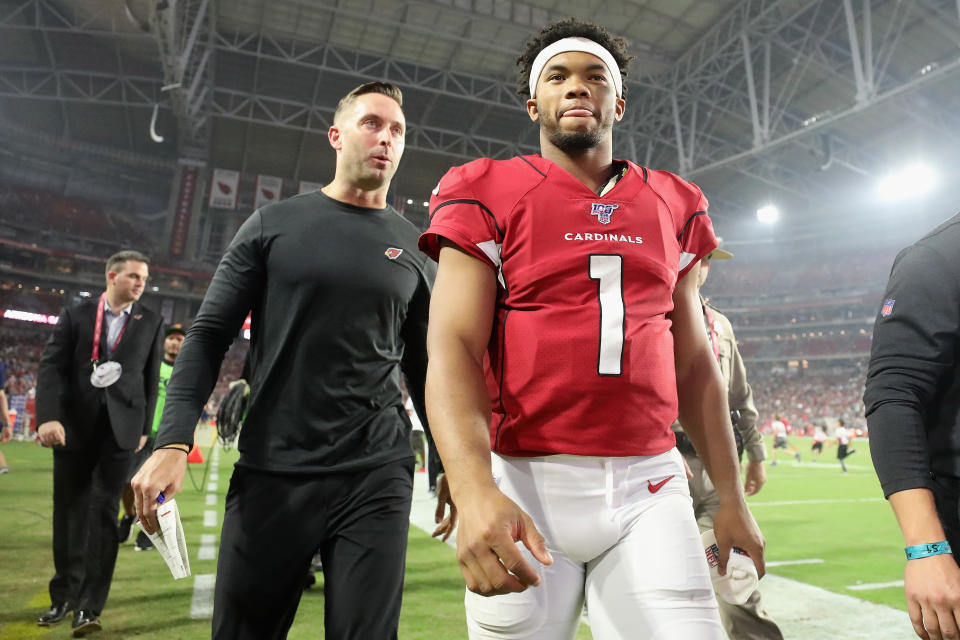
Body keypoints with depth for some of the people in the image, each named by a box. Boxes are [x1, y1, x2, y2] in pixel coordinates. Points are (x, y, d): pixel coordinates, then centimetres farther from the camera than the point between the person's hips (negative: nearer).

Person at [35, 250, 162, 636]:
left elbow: (151, 380, 6)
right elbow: (51, 366, -4)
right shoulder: (75, 315, 4)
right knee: (69, 512, 11)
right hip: (74, 425, 1)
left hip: (120, 427, -1)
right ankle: (65, 595, 27)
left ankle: (89, 606, 2)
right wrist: (49, 416, -17)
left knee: (103, 512, -3)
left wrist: (145, 428, 3)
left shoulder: (151, 323, 5)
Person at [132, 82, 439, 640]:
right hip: (272, 471, 0)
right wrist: (173, 442, -10)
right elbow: (208, 336, 3)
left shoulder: (415, 250, 8)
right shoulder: (274, 225, 5)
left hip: (376, 476, 0)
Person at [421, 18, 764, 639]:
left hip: (648, 485, 3)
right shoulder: (488, 194, 0)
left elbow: (694, 362, 15)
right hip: (523, 484, -2)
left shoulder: (674, 205, 12)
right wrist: (475, 491, -26)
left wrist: (731, 496, 14)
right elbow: (453, 349, -11)